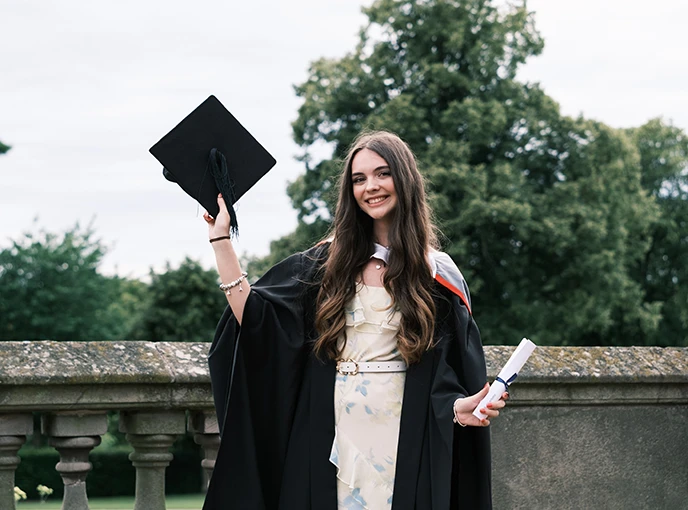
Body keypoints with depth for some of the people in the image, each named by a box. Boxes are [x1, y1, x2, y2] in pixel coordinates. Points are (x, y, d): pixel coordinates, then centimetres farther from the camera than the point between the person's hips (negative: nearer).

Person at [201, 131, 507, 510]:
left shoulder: (437, 275, 3)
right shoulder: (328, 263, 9)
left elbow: (447, 371, 0)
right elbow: (253, 315, 3)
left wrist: (459, 406, -21)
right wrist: (221, 237, 3)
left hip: (402, 443, -2)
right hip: (329, 439, 2)